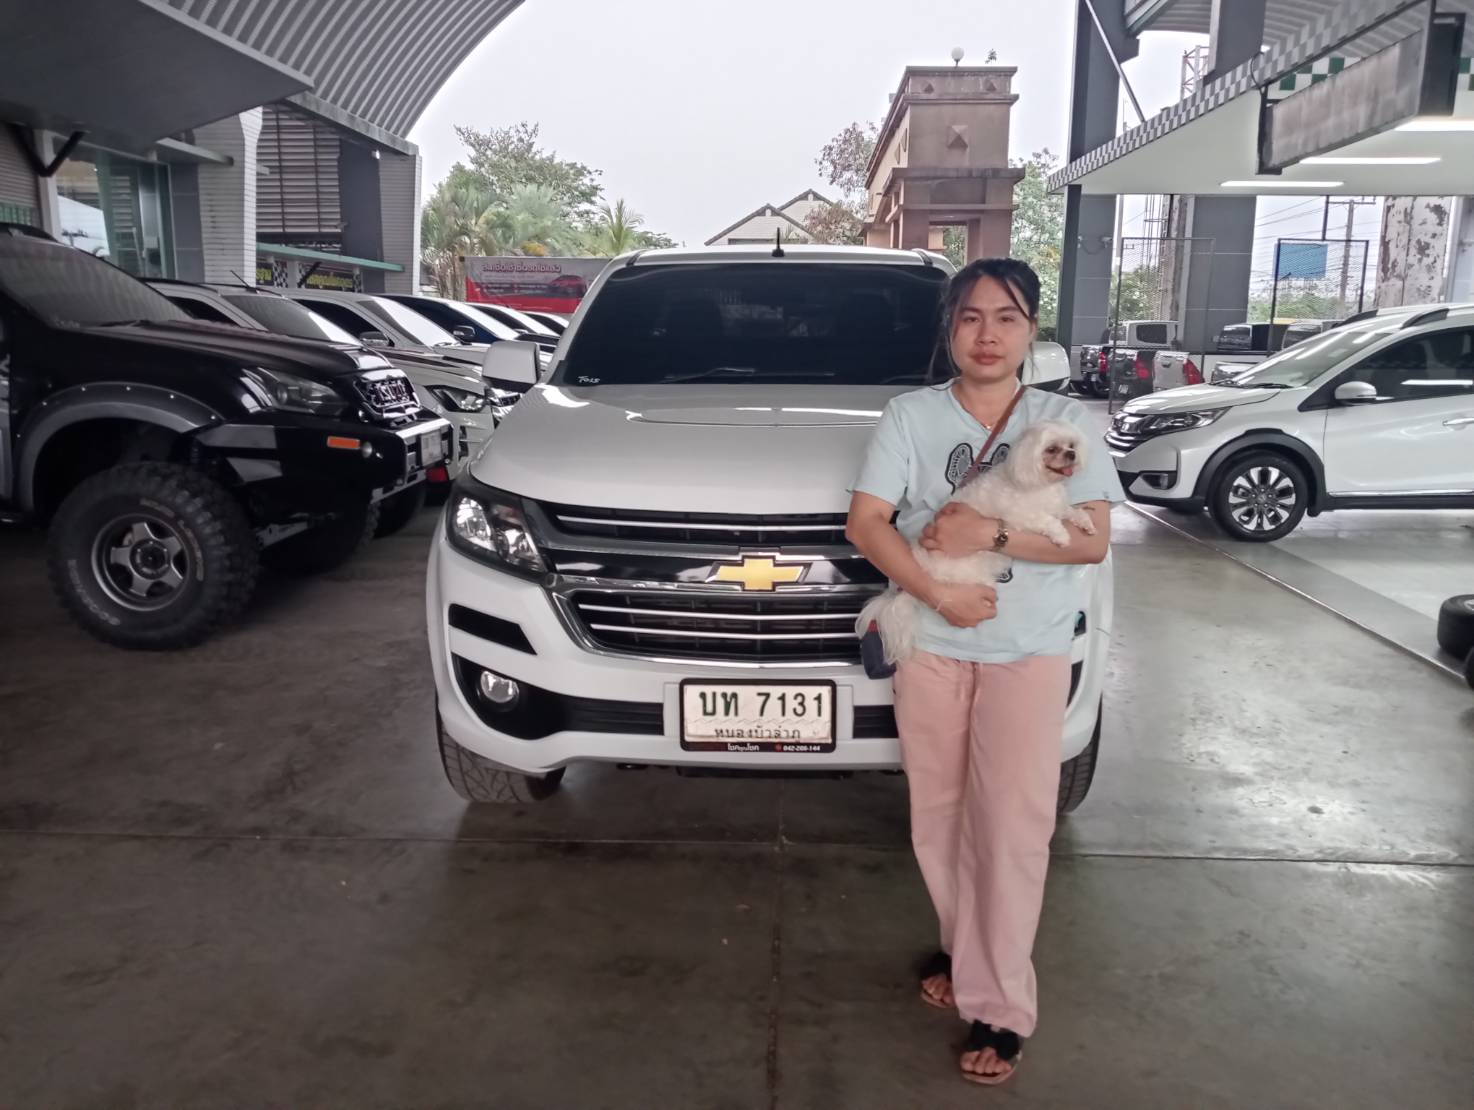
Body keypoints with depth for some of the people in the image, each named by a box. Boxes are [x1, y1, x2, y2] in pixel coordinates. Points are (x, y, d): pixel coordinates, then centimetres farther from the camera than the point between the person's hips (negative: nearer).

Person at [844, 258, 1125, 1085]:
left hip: (1029, 650, -1)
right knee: (940, 815, 10)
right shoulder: (911, 416, 1)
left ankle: (999, 1005, 10)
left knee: (1012, 823, -2)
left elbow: (1093, 539, -6)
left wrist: (990, 534, -19)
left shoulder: (1068, 421, 1)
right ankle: (967, 951, 32)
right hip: (930, 644, 2)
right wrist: (939, 595, -19)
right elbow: (865, 524, -7)